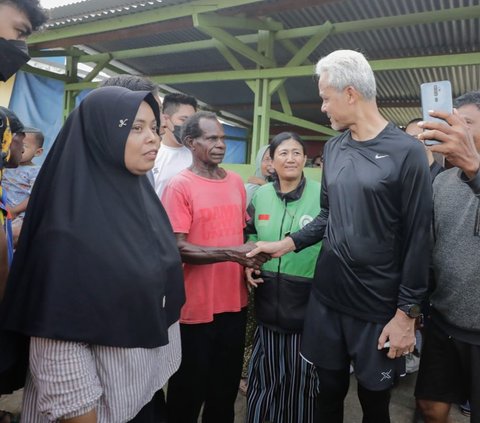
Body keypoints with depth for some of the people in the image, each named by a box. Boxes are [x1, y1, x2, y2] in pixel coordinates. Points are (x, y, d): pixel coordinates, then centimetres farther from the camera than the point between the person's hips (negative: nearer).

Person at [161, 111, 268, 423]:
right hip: (196, 308, -5)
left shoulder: (236, 182, 8)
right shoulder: (179, 186, -11)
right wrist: (233, 253, -23)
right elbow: (179, 249, -16)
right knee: (189, 388, 13)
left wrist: (250, 257, -2)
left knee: (227, 386, 21)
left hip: (235, 302, 6)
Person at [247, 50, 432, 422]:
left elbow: (417, 240, -11)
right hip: (327, 298, 5)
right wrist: (288, 244, 2)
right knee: (330, 391, 18)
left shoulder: (407, 152, -11)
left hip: (378, 308, -4)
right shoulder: (333, 149, 6)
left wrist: (406, 313, -10)